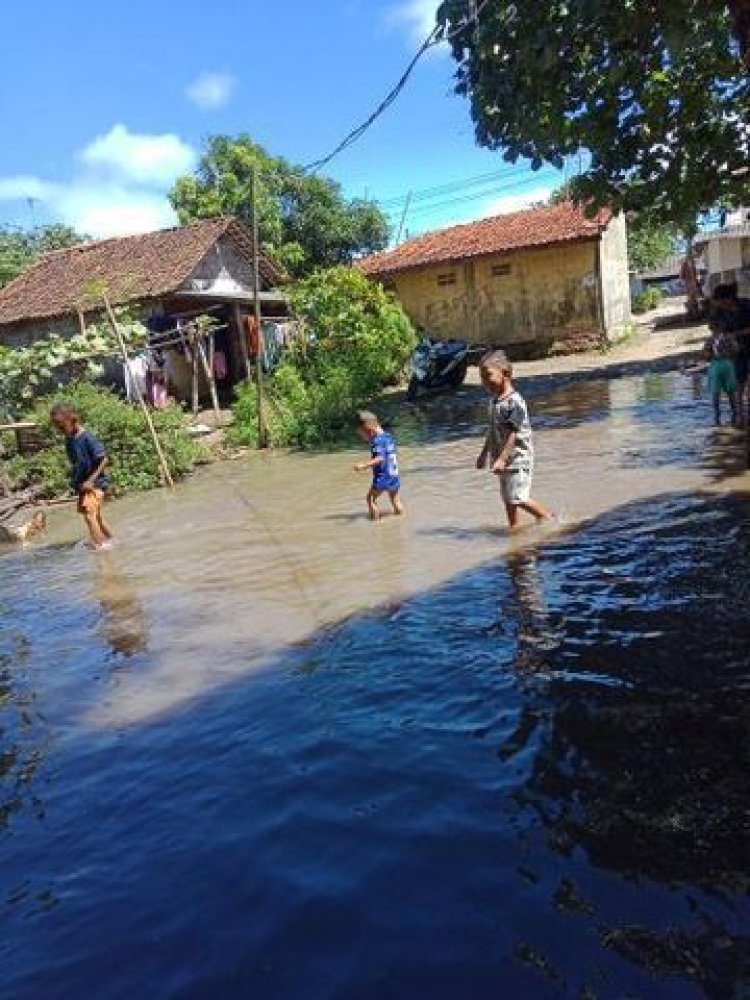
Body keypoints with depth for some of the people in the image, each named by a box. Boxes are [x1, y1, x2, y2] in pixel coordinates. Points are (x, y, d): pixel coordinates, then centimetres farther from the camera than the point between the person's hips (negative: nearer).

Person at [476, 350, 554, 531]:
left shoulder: (514, 401, -19)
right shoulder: (494, 401, 8)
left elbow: (513, 435, -23)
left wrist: (502, 459, -27)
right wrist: (484, 453, 24)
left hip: (518, 457, -9)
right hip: (505, 459, 9)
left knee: (519, 498, -11)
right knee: (508, 499, 14)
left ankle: (549, 518, 8)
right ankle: (514, 527, 24)